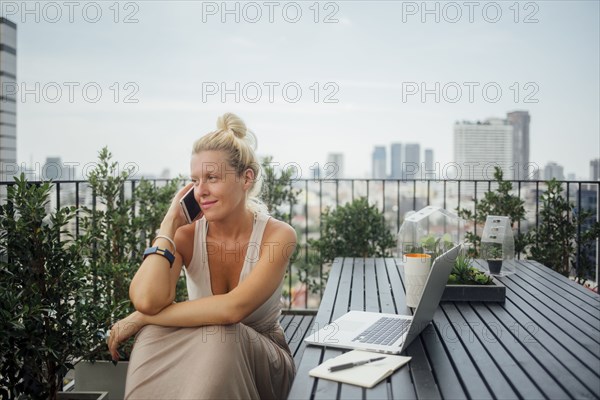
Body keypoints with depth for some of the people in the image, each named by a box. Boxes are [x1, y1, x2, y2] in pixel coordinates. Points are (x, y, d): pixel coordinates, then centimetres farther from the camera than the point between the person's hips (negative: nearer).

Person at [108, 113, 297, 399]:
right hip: (197, 359, 2)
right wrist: (170, 222, -18)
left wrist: (143, 318, -24)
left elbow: (232, 308, -31)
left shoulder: (277, 235, -16)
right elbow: (147, 299, -28)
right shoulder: (186, 235, -9)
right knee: (154, 336, -31)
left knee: (217, 336, -35)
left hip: (262, 361, -1)